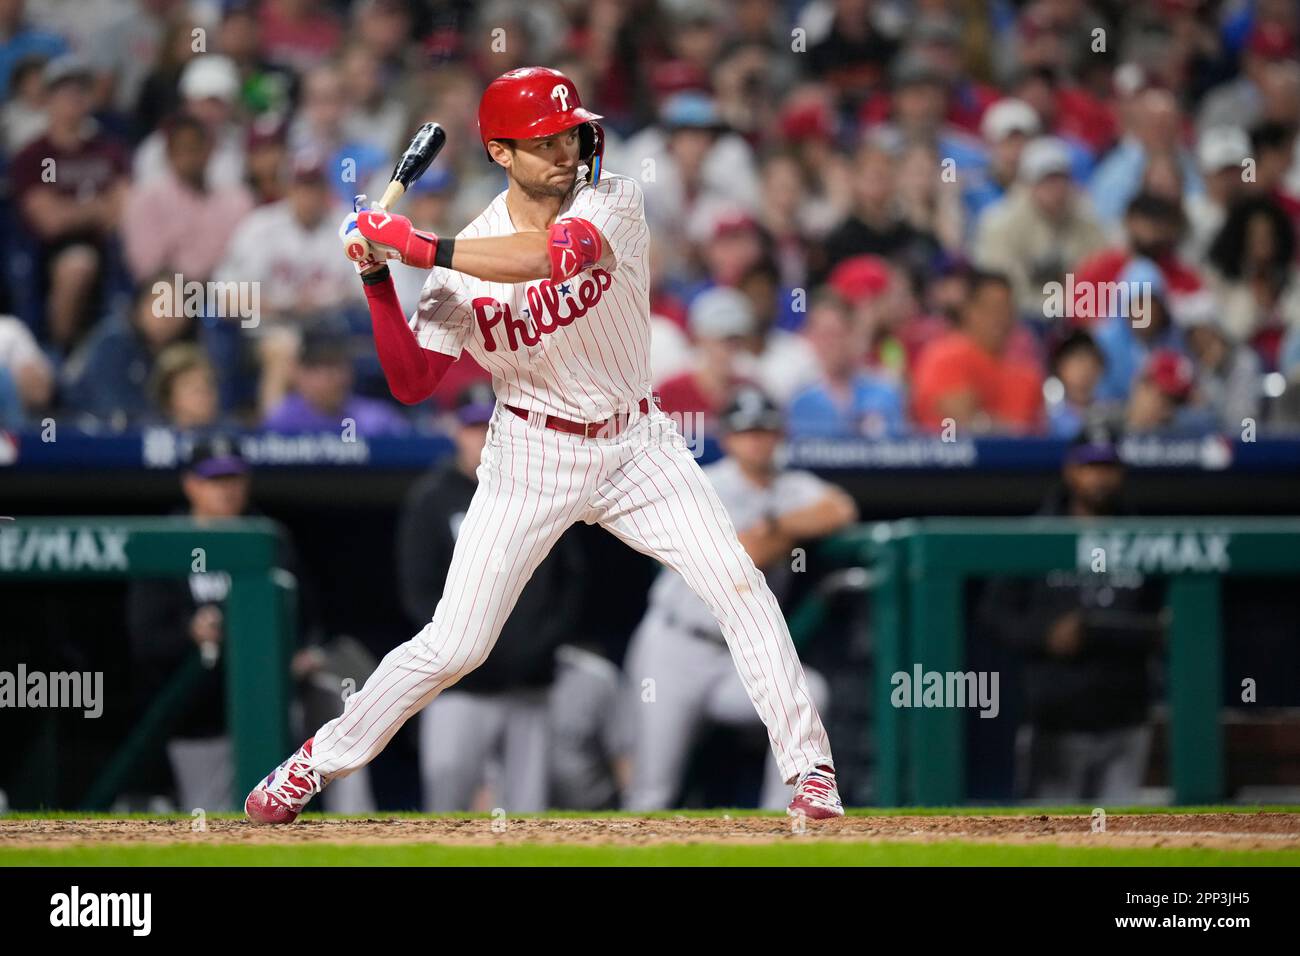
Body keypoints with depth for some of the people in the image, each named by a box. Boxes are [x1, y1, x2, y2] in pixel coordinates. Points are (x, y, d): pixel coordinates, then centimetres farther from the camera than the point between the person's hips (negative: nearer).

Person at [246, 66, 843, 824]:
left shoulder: (615, 203, -13)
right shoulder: (465, 262, -9)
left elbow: (554, 254, -35)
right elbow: (411, 383, -9)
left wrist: (419, 247, -35)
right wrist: (378, 281, -20)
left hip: (635, 443, 1)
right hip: (533, 457, -1)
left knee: (740, 585, -14)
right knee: (454, 646, -4)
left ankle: (810, 767, -5)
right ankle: (315, 764, 12)